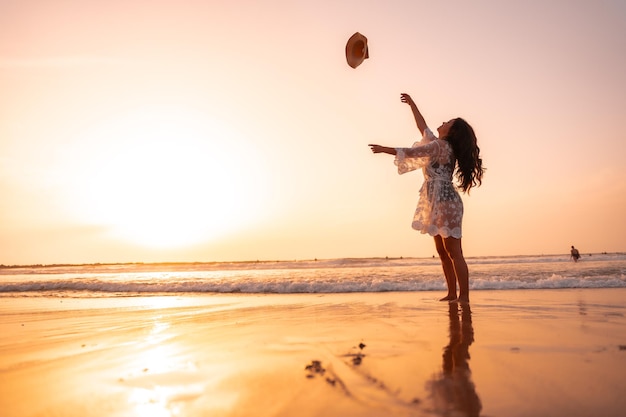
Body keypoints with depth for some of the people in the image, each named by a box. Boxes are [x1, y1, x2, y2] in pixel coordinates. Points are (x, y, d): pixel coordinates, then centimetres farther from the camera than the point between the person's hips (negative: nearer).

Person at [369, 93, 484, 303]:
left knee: (454, 252, -10)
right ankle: (452, 293, 15)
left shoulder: (442, 146, -9)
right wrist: (412, 104, 34)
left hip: (446, 202, -10)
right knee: (443, 252, 10)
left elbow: (412, 152, -13)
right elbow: (422, 127, 27)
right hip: (438, 204, 10)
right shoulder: (441, 145, 17)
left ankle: (464, 296, -7)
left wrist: (385, 149, -6)